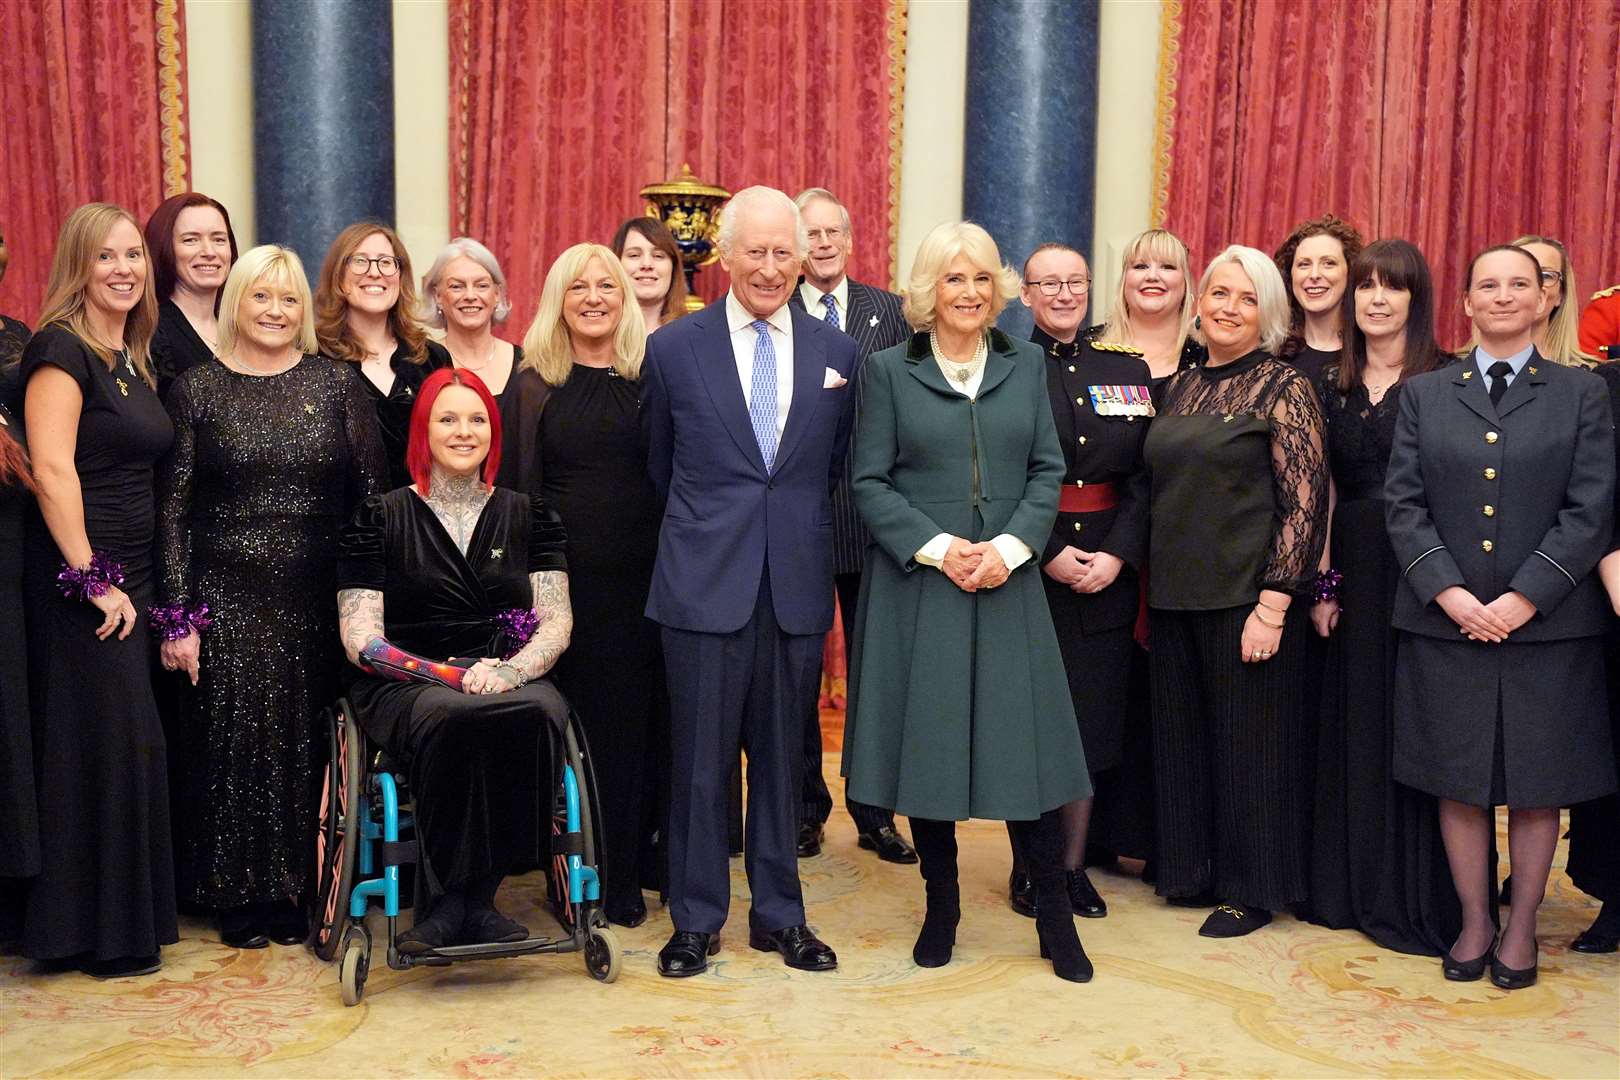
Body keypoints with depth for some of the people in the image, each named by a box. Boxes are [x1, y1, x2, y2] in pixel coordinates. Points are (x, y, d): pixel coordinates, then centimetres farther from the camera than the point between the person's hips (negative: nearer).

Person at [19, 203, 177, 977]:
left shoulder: (133, 357, 15)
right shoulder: (61, 349, -11)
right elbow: (53, 470, -19)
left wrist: (136, 585, 12)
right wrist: (92, 580, -20)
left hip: (129, 574, 8)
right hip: (80, 574, -8)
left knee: (127, 741, 11)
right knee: (104, 743, -3)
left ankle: (124, 916, 22)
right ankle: (100, 933, 8)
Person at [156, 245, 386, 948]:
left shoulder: (337, 383, 5)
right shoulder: (196, 389, 3)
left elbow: (373, 494, 4)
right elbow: (171, 510, 1)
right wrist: (177, 616, -5)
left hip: (317, 601, 1)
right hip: (226, 601, -1)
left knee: (307, 744, 4)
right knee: (234, 744, 2)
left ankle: (296, 888, 20)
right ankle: (240, 898, 17)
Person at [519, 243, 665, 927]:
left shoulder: (653, 375, 8)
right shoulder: (536, 381, 5)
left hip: (643, 574, 2)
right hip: (568, 575, -1)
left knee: (637, 720, 7)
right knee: (576, 721, 2)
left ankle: (626, 869, 21)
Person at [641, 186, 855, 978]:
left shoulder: (836, 353, 5)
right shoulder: (674, 349, 0)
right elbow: (660, 464, 12)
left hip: (797, 585, 2)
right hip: (705, 583, -2)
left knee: (782, 756, 11)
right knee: (700, 758, 4)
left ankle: (779, 914, 24)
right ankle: (695, 919, 19)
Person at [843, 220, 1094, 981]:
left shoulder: (1026, 365, 9)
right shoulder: (888, 370, 2)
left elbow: (1047, 470, 5)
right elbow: (870, 482, -2)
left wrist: (1009, 547, -10)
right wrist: (937, 548, -14)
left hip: (1007, 583, 1)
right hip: (917, 584, -1)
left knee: (1025, 741, 1)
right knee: (926, 742, 4)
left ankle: (1053, 917, 13)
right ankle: (941, 909, 20)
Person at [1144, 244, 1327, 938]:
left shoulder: (1283, 388, -7)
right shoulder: (1181, 387, 12)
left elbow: (1305, 503, -12)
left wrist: (1272, 606, -18)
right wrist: (1151, 588, 12)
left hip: (1245, 594, -6)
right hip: (1175, 593, 6)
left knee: (1247, 737, 4)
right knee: (1182, 733, 13)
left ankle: (1251, 888, 19)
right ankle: (1195, 870, 29)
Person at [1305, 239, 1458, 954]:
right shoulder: (1332, 384, 10)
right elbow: (1324, 490, 10)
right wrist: (1324, 583, 5)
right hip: (1354, 567, 5)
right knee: (1354, 724, 11)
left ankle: (1419, 900, 12)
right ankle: (1354, 886, 23)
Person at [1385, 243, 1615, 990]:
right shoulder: (1424, 395, 8)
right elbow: (1403, 505, 2)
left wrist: (1523, 598, -13)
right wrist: (1450, 593, -11)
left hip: (1548, 623, -1)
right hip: (1446, 622, 1)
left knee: (1538, 784, 7)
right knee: (1459, 782, 7)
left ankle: (1522, 929, 21)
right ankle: (1474, 923, 22)